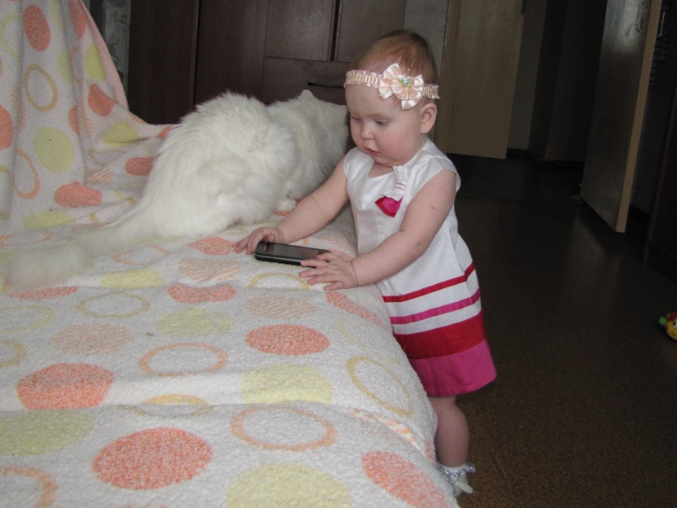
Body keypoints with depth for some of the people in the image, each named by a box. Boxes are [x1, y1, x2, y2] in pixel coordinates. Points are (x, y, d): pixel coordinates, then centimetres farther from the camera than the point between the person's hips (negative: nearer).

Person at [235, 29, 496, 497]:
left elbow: (412, 240, -32)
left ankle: (453, 477, 30)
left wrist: (356, 272, -40)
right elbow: (322, 203, 4)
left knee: (436, 402, 7)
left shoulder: (435, 174, -23)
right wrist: (282, 233, -11)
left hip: (434, 305, -6)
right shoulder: (356, 163, -2)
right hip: (384, 301, 6)